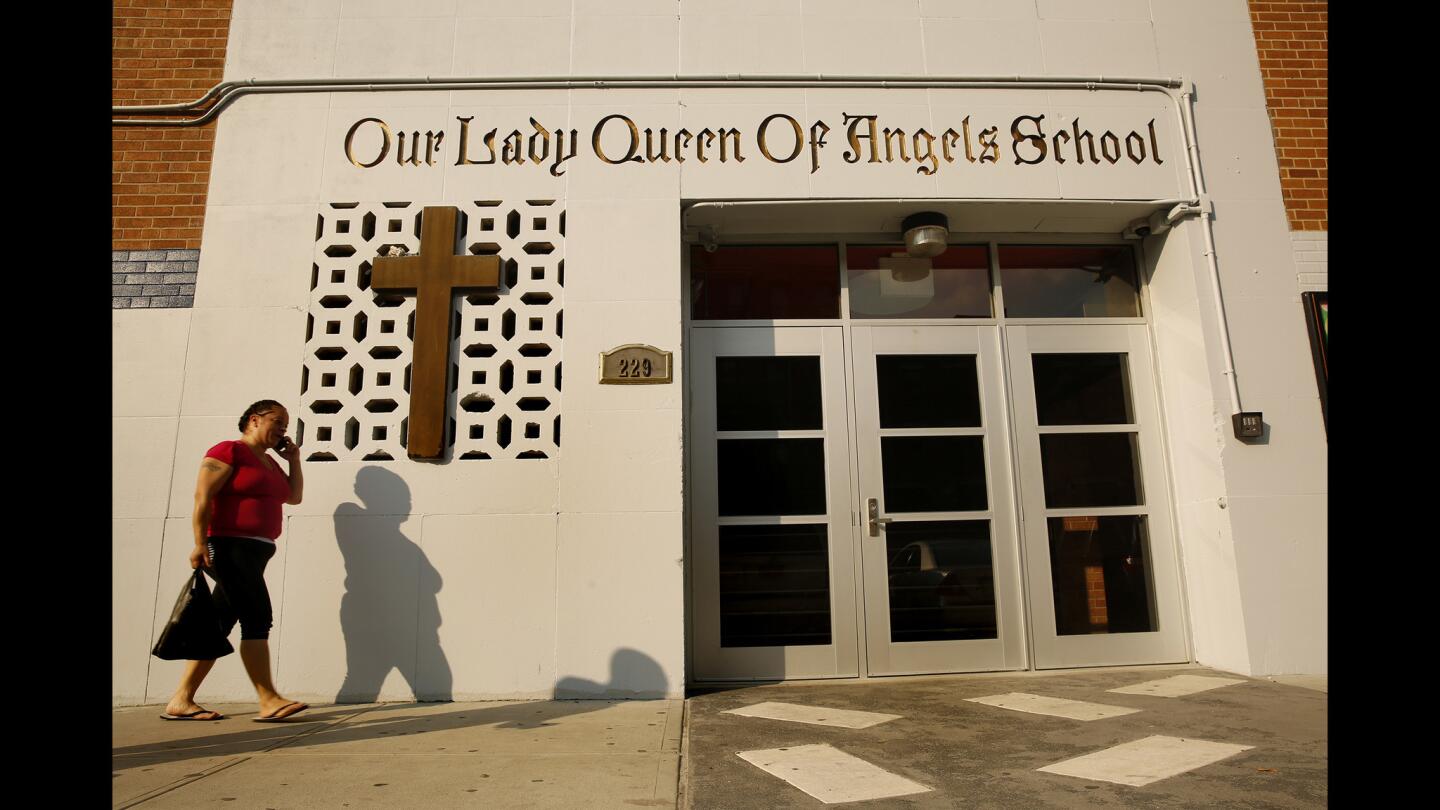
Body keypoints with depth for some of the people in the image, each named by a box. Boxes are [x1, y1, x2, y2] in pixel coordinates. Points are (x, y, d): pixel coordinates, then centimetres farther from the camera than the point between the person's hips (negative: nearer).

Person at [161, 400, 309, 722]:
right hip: (230, 548, -9)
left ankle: (181, 701, 15)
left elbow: (294, 497, 20)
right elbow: (202, 497, -13)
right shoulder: (228, 451, -6)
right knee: (257, 618, -13)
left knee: (219, 625, 9)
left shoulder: (270, 462, 19)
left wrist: (293, 459, 14)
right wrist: (200, 543, -20)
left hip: (256, 552, 9)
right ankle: (269, 701, -12)